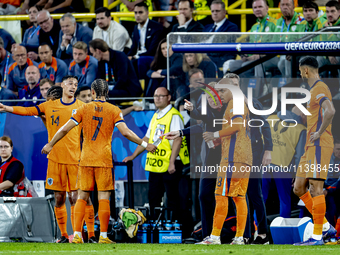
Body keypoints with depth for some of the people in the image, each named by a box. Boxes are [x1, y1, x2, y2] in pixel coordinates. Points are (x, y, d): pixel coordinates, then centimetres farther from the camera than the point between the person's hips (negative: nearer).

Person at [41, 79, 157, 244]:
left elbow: (65, 129, 1)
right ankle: (103, 236, -2)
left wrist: (50, 145, 13)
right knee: (104, 197, 1)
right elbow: (125, 132, -9)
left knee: (82, 197, 7)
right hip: (104, 160, -1)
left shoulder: (84, 109, 3)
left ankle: (77, 235, 2)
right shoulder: (114, 110, -1)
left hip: (86, 159, 2)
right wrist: (144, 145, 0)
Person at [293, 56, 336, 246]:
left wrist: (319, 133, -21)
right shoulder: (315, 89, 22)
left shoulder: (320, 88, -11)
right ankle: (326, 228, 9)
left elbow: (330, 111, -28)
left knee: (316, 188, -11)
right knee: (299, 188, 8)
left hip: (319, 145, -11)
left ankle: (317, 236, -12)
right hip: (311, 147, 11)